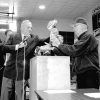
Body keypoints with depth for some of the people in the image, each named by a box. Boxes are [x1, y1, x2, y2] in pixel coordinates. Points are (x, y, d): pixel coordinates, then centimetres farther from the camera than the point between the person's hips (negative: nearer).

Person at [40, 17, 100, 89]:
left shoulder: (88, 36, -9)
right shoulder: (82, 39, 22)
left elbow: (73, 50, -20)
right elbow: (67, 53, 21)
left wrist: (59, 45, -7)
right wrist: (53, 49, 11)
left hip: (89, 75, -9)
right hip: (81, 75, 9)